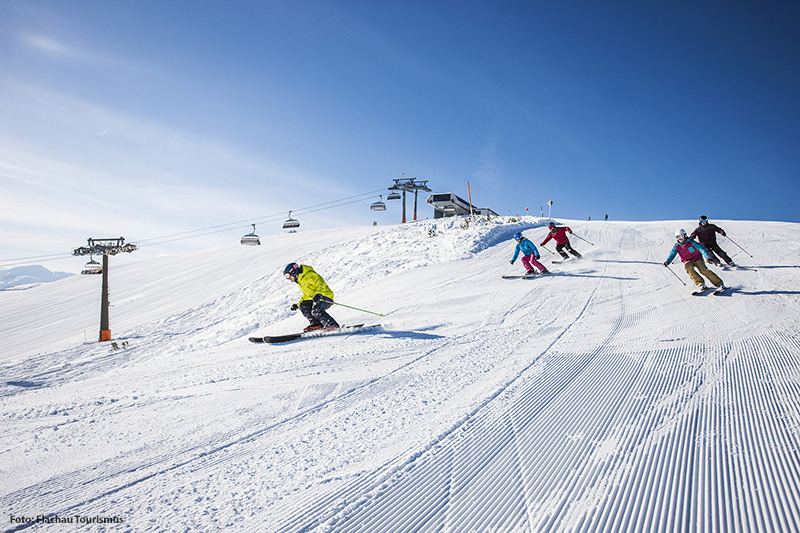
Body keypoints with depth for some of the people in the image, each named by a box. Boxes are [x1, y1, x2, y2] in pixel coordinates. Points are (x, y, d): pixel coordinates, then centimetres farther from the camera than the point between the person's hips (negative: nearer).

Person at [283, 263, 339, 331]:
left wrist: (319, 294, -39)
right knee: (303, 305, -4)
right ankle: (315, 323, -9)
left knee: (316, 311, -30)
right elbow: (306, 296, 30)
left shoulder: (309, 275, -12)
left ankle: (333, 326, -23)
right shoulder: (299, 283, 19)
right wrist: (297, 305, 24)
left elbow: (321, 283, -23)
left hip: (326, 296, -10)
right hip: (316, 299, 10)